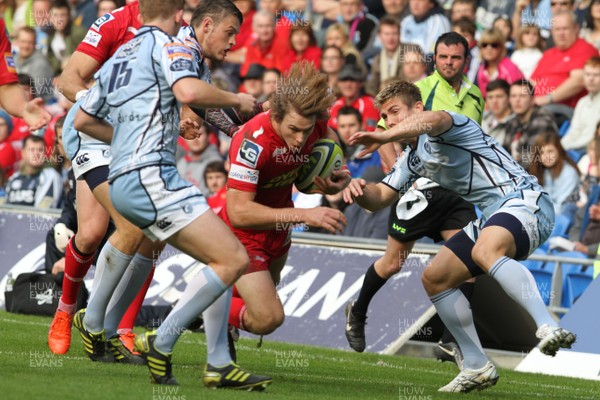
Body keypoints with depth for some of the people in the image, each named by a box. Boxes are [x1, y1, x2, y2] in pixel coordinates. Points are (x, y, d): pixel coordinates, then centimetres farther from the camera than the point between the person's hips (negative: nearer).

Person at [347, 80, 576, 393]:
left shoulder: (450, 124, -9)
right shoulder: (413, 159, 21)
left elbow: (431, 120, -35)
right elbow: (379, 197, 20)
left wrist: (384, 137, -50)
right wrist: (359, 190, -6)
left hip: (524, 200, -10)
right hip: (493, 216, 10)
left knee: (484, 252, -39)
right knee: (434, 278, 7)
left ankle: (548, 329, -53)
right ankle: (477, 367, 11)